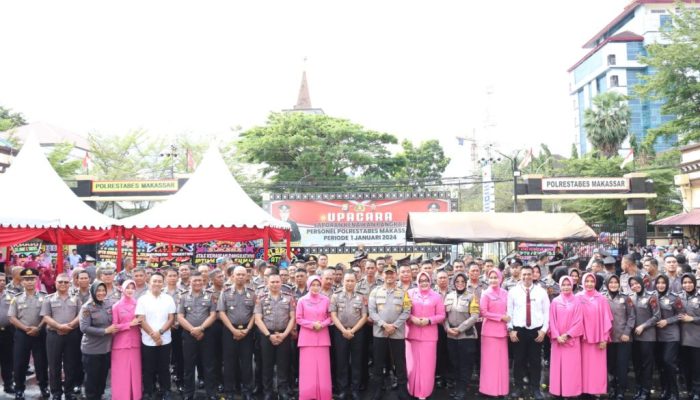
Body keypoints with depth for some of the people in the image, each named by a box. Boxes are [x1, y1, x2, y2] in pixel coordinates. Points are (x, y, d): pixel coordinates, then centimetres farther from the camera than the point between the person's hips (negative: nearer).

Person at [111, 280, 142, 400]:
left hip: (135, 342, 3)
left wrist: (138, 323, -4)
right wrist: (130, 324, -14)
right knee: (121, 374, 0)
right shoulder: (116, 306, -2)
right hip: (121, 344, -2)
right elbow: (114, 327, -5)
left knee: (135, 372, 6)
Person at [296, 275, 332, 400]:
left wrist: (322, 324, -11)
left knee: (323, 367, 3)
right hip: (307, 337, -1)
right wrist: (312, 324, -12)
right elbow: (298, 319, -1)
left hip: (322, 337, 1)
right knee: (307, 367, 1)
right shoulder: (302, 301, -2)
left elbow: (330, 317, 7)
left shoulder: (326, 300, 2)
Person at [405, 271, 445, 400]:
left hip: (429, 334, 0)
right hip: (412, 333, 0)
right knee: (412, 363, 6)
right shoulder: (410, 293, 3)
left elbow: (441, 316, 2)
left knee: (426, 364, 3)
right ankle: (412, 389, 21)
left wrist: (429, 320, -13)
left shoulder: (437, 296, 4)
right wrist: (412, 318, -15)